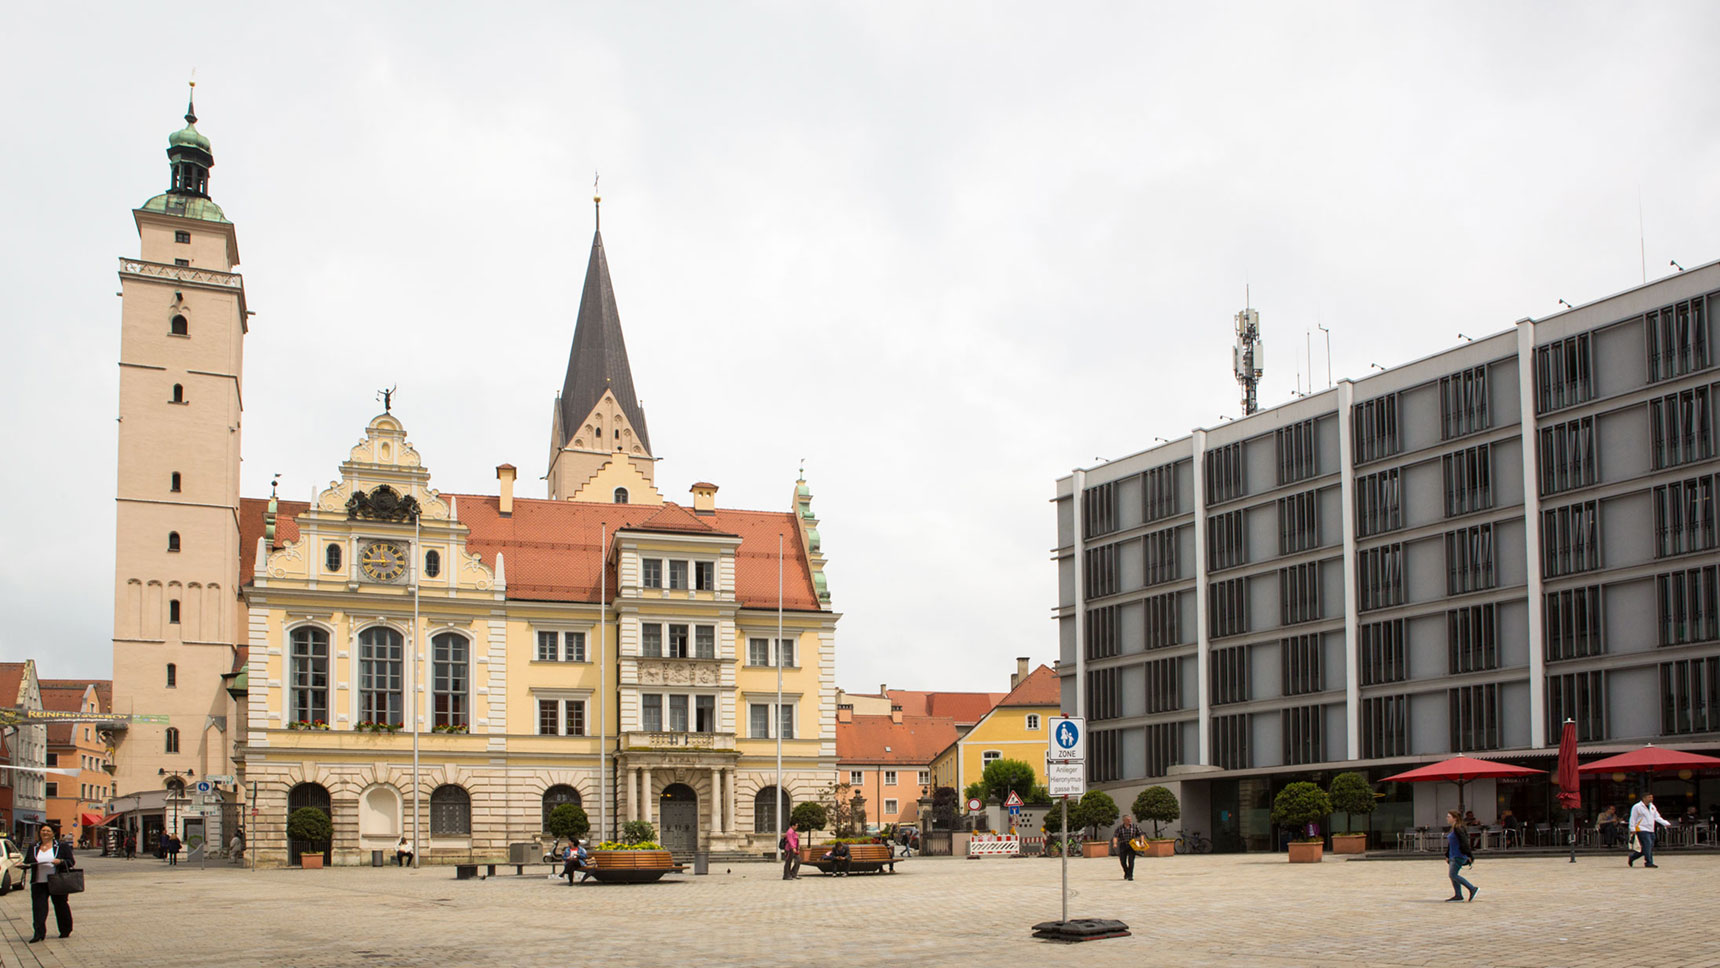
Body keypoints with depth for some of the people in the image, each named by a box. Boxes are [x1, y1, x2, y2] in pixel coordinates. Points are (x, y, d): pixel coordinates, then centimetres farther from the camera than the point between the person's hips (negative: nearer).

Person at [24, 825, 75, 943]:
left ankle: (65, 930, 19)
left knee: (60, 906, 6)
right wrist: (23, 865, -7)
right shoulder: (33, 849, 13)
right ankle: (39, 932, -11)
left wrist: (60, 862, -18)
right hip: (38, 883, 2)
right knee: (38, 907, -8)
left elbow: (71, 862, 0)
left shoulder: (62, 847, 4)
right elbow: (27, 863, 16)